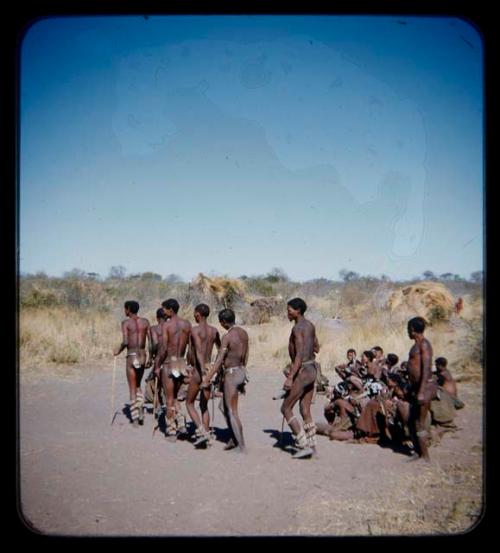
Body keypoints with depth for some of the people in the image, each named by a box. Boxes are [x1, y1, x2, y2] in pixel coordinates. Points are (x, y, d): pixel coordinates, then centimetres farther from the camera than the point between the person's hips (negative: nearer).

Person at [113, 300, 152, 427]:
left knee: (132, 389, 6)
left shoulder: (125, 323, -7)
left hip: (131, 357, -4)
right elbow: (150, 342, 5)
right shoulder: (145, 322, 6)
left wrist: (118, 351, 1)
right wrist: (150, 358, 13)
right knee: (138, 386, 23)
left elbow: (125, 342, -17)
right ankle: (141, 412, 9)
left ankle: (135, 419, 7)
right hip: (143, 356, 4)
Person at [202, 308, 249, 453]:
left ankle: (242, 446, 5)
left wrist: (207, 378, -16)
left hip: (231, 374, -8)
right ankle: (234, 439, 21)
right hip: (241, 371, 8)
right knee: (225, 407, 20)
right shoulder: (244, 333, 6)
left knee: (232, 412, 1)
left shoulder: (227, 336, -17)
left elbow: (219, 361, -20)